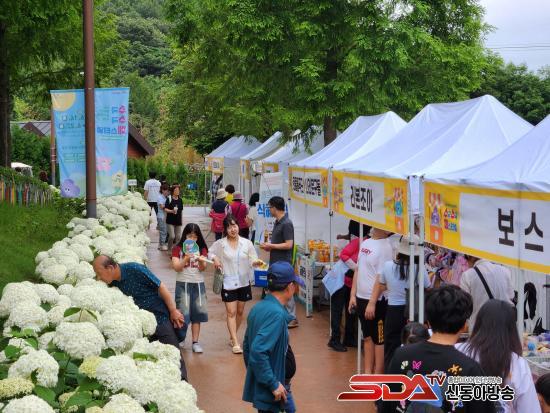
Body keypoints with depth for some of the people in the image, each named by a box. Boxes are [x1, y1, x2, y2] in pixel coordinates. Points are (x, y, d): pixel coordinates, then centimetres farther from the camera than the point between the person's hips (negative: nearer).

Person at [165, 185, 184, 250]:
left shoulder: (180, 200, 9)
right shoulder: (169, 199, -6)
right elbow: (165, 209, -10)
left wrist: (181, 220, 17)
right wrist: (171, 211, -26)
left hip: (178, 221, 5)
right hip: (170, 221, -5)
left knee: (178, 236, 6)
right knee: (172, 236, -12)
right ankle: (169, 249, 8)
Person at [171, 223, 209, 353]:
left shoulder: (202, 249, 7)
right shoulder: (178, 249, -1)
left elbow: (203, 268, -1)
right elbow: (176, 267, -9)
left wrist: (201, 261, -23)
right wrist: (186, 259, -24)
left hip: (198, 284, 3)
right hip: (183, 284, -3)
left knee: (197, 313, 1)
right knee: (183, 313, -6)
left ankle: (195, 342, 5)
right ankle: (179, 339, 13)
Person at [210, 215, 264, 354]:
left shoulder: (247, 243, -1)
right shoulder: (220, 244, -3)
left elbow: (252, 260, 0)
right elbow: (210, 253, 13)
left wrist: (255, 262, -21)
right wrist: (214, 258, -7)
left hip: (243, 281, 2)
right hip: (228, 282, -2)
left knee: (240, 311, 13)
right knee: (231, 312, -7)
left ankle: (232, 337, 32)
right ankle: (235, 343, -7)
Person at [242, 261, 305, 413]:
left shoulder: (258, 308, 5)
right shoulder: (276, 314, -23)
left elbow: (247, 345, 13)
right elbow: (258, 351, -30)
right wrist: (273, 384, -23)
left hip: (258, 384, 9)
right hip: (270, 390, -9)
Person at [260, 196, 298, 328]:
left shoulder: (286, 224, -18)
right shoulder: (277, 222, 11)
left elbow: (289, 244, -22)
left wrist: (271, 246, -16)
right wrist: (269, 247, 5)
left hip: (283, 263, -10)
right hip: (275, 261, 10)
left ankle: (292, 318, 3)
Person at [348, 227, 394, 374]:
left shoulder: (386, 247, -15)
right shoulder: (365, 243, 10)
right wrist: (353, 295, 12)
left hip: (376, 300, -8)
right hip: (361, 298, 8)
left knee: (379, 339, 2)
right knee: (367, 337, 17)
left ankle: (378, 375, 10)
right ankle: (368, 373, 28)